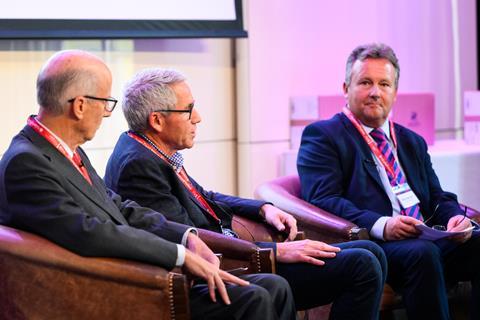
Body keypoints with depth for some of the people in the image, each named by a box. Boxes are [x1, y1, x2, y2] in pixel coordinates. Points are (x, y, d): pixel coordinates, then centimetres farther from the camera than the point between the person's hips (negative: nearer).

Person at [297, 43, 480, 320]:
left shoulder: (413, 142, 28)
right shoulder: (322, 136, 6)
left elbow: (438, 198, 23)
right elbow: (323, 200, -8)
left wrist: (454, 217, -2)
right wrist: (380, 225, -24)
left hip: (429, 240, 6)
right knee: (422, 252, -35)